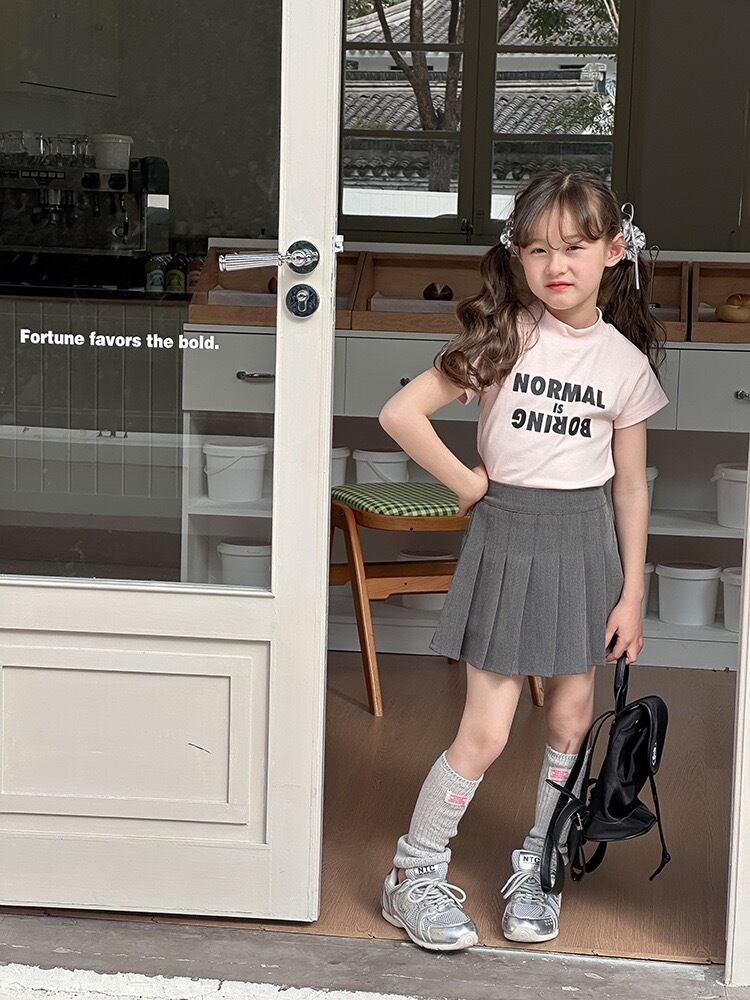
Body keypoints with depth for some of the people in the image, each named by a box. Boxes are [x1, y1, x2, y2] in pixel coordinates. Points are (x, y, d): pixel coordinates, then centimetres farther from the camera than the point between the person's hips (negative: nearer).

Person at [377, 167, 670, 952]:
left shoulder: (626, 362, -1)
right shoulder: (503, 336, -9)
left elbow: (631, 485, 4)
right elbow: (400, 414, -13)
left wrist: (632, 594, 3)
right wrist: (468, 484, -8)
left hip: (585, 541, 3)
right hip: (506, 536, -3)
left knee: (570, 720, 10)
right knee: (486, 733, -3)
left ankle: (536, 871, 29)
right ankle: (414, 876, 13)